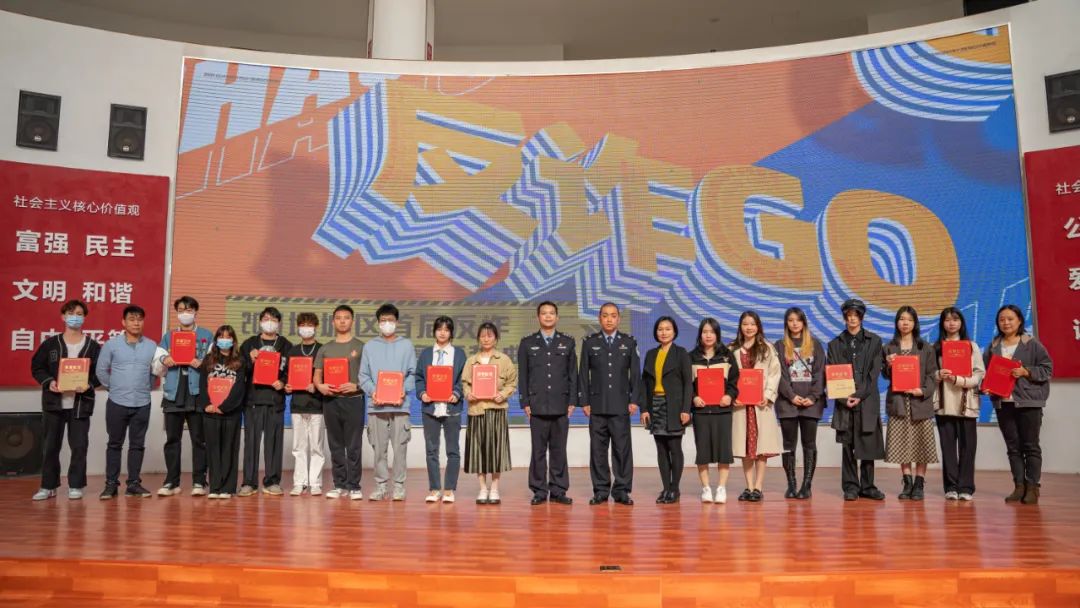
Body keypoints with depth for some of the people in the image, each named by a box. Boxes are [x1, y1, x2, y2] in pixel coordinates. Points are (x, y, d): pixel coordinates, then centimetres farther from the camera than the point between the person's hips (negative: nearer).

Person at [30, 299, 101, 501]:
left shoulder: (93, 346, 3)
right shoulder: (50, 344, 6)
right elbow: (36, 367, 7)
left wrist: (90, 384, -15)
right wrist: (48, 382, -10)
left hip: (80, 404, -1)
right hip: (53, 403, 1)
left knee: (79, 446, 0)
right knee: (51, 446, 7)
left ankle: (76, 485, 11)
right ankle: (48, 486, 17)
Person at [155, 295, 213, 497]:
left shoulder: (207, 335, 10)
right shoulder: (168, 335, 17)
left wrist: (202, 363, -15)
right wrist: (164, 359, -14)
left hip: (197, 393, -2)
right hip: (174, 393, 2)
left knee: (199, 439, 0)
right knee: (172, 439, 5)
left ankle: (199, 481, 5)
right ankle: (171, 482, 12)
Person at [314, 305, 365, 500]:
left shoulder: (360, 347, 4)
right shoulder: (325, 349, 13)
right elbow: (317, 375, 12)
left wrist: (356, 386, -17)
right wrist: (320, 386, -10)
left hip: (353, 400, -3)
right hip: (330, 401, 3)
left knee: (353, 446, -3)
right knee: (336, 446, 8)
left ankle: (354, 486, 3)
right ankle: (339, 485, 16)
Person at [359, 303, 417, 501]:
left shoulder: (406, 345, 9)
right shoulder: (370, 346, 11)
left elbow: (412, 374, 5)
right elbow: (363, 375, 7)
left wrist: (404, 390, -11)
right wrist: (372, 392, -9)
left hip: (400, 405, -1)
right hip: (377, 405, 1)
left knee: (400, 448, -1)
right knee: (379, 449, 4)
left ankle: (399, 486, 7)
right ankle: (380, 485, 13)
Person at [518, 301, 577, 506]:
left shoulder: (568, 342, 9)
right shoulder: (527, 343, 8)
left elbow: (573, 374, 8)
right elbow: (523, 375, 5)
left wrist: (572, 401, 0)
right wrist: (525, 402, -2)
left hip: (561, 405, 1)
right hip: (537, 405, -1)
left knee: (559, 450, 4)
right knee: (538, 450, 2)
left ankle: (558, 490, 11)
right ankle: (539, 491, 9)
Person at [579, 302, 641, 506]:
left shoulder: (629, 342, 7)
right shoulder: (590, 343, 7)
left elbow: (635, 373, 5)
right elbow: (583, 374, 5)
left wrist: (634, 400, -2)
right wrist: (584, 401, -1)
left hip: (621, 405, 0)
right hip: (597, 405, 1)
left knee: (622, 448, 0)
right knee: (598, 449, 4)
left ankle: (622, 490, 9)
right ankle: (601, 490, 12)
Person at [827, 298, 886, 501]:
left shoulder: (874, 342, 8)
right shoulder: (835, 344, 10)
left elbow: (874, 372, 0)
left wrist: (860, 395, -11)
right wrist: (843, 398, -10)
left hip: (867, 402, -1)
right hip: (844, 402, 1)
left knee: (868, 445, 2)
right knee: (847, 446, 3)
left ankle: (867, 486, 11)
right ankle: (850, 487, 10)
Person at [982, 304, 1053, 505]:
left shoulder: (1032, 344, -1)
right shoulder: (993, 346, 10)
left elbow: (1047, 368, -3)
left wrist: (1026, 372, -16)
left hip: (1028, 401, -4)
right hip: (1003, 402, 4)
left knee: (1030, 446, 1)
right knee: (1013, 446, 7)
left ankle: (1033, 487, 8)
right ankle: (1019, 486, 12)